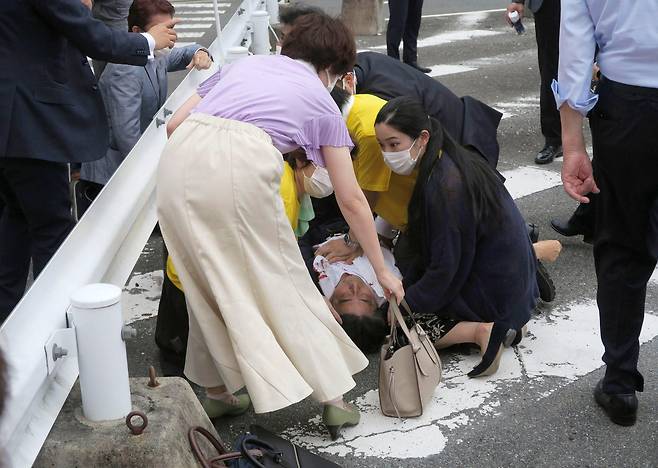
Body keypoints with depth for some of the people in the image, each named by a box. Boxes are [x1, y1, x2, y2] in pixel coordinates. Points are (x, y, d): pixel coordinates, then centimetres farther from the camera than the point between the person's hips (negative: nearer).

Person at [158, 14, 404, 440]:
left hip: (179, 157, 4)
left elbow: (175, 123, 24)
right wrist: (382, 270, 30)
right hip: (243, 165, -4)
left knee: (209, 283, 20)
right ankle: (334, 398, 20)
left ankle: (216, 392, 30)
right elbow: (351, 200, 23)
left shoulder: (244, 64, 32)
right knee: (284, 284, 12)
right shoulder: (321, 101, 23)